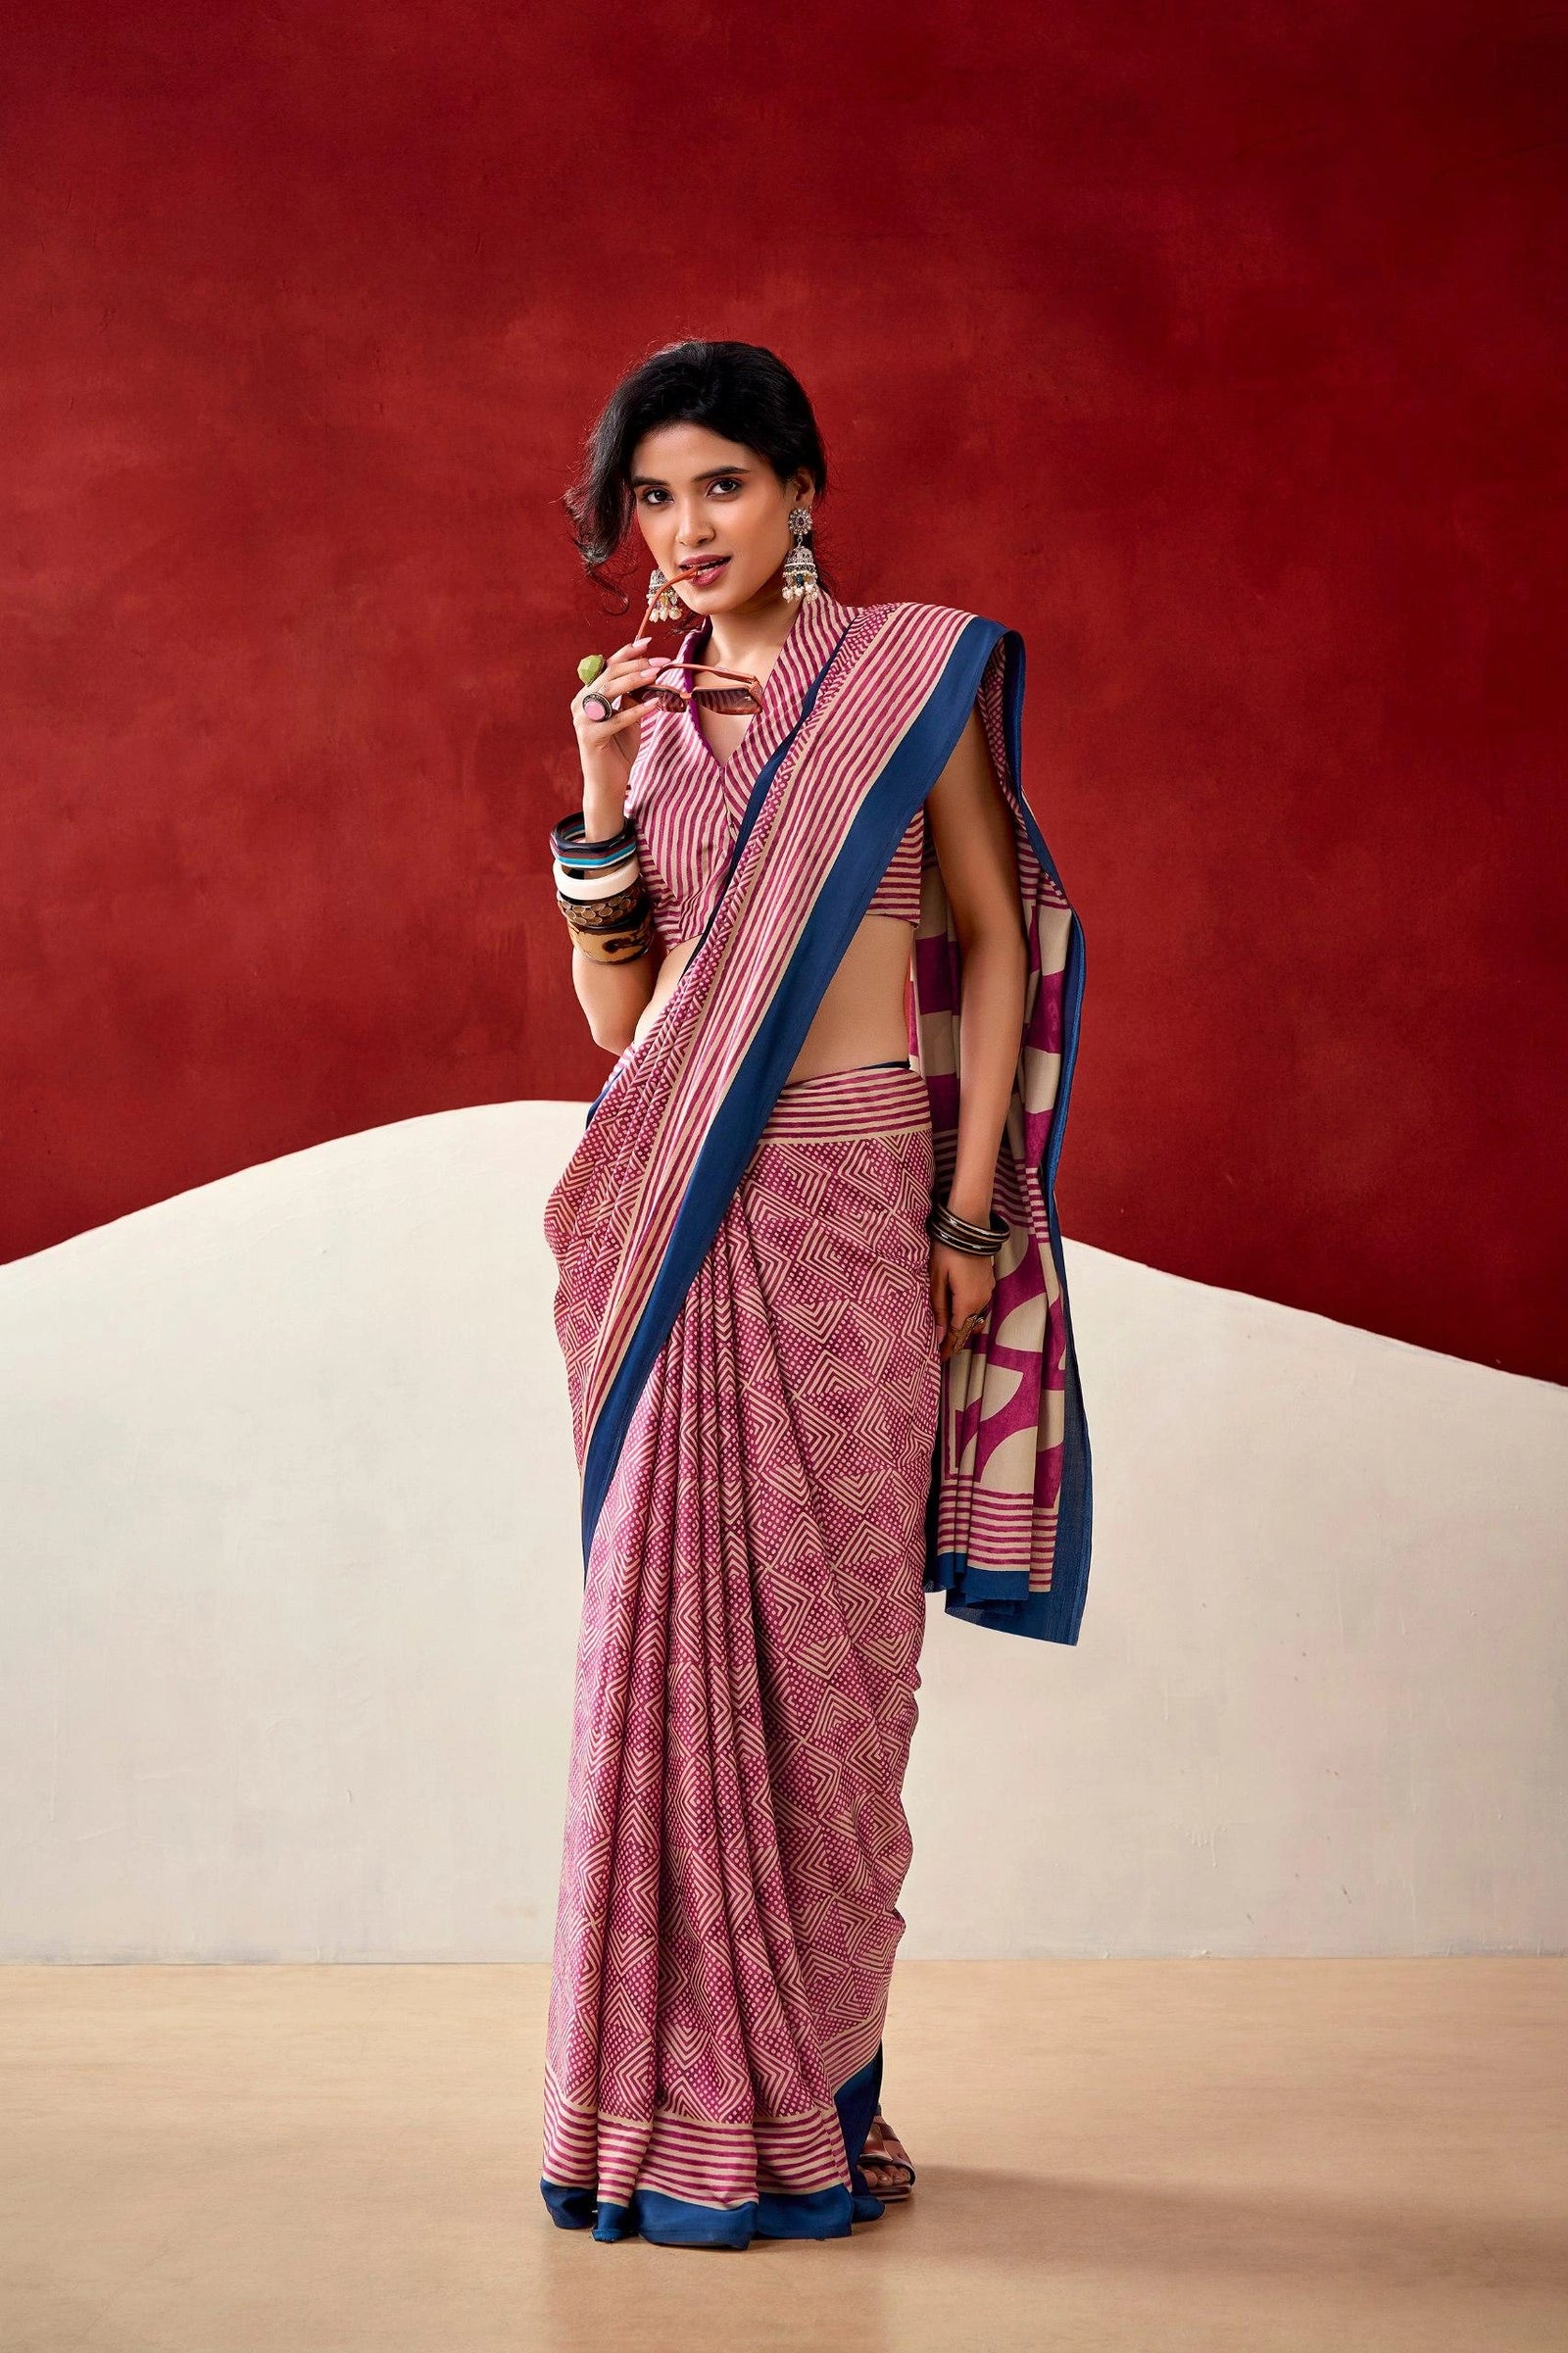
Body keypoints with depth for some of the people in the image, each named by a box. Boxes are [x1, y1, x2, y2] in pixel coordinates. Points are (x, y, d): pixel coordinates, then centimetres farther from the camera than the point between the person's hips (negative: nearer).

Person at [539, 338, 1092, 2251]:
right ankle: (692, 2102, 11)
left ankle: (812, 2098, 12)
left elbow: (997, 942, 2)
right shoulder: (647, 714, 14)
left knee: (823, 1636, 1)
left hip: (855, 1203, -3)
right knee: (674, 1632, 1)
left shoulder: (914, 675, 3)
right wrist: (604, 797, -3)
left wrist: (973, 1215, -5)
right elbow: (614, 1015, 9)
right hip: (681, 1217, 3)